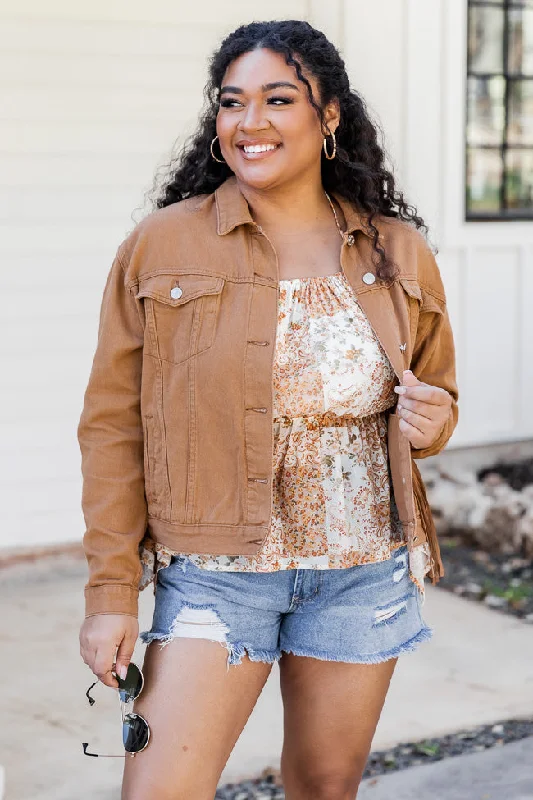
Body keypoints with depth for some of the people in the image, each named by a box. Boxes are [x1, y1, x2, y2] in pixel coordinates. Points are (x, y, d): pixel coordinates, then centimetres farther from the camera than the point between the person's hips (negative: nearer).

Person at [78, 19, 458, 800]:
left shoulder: (401, 253, 3)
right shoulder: (160, 246, -5)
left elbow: (439, 396, 16)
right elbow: (113, 425, -4)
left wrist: (432, 420, -9)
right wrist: (111, 592, -7)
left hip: (363, 577, 3)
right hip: (213, 574, -2)